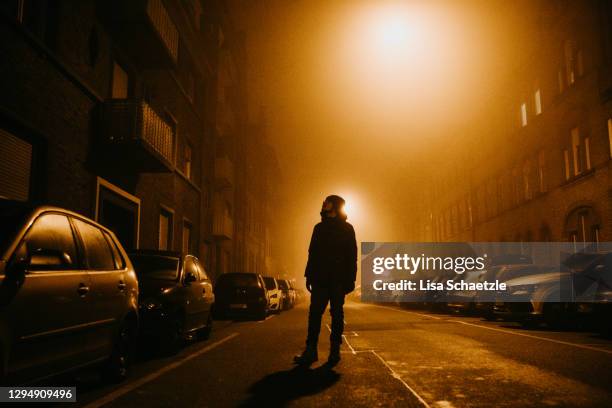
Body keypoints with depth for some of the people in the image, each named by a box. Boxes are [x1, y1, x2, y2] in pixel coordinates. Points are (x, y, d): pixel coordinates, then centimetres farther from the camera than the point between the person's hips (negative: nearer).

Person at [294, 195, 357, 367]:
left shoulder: (346, 229, 4)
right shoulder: (319, 228, 15)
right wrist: (310, 276, 7)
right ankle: (311, 350, 2)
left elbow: (352, 256, 0)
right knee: (314, 313, -1)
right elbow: (312, 253, 14)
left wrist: (350, 279, -8)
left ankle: (335, 351, 8)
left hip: (338, 280, -3)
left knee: (337, 314, 2)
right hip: (320, 278, 3)